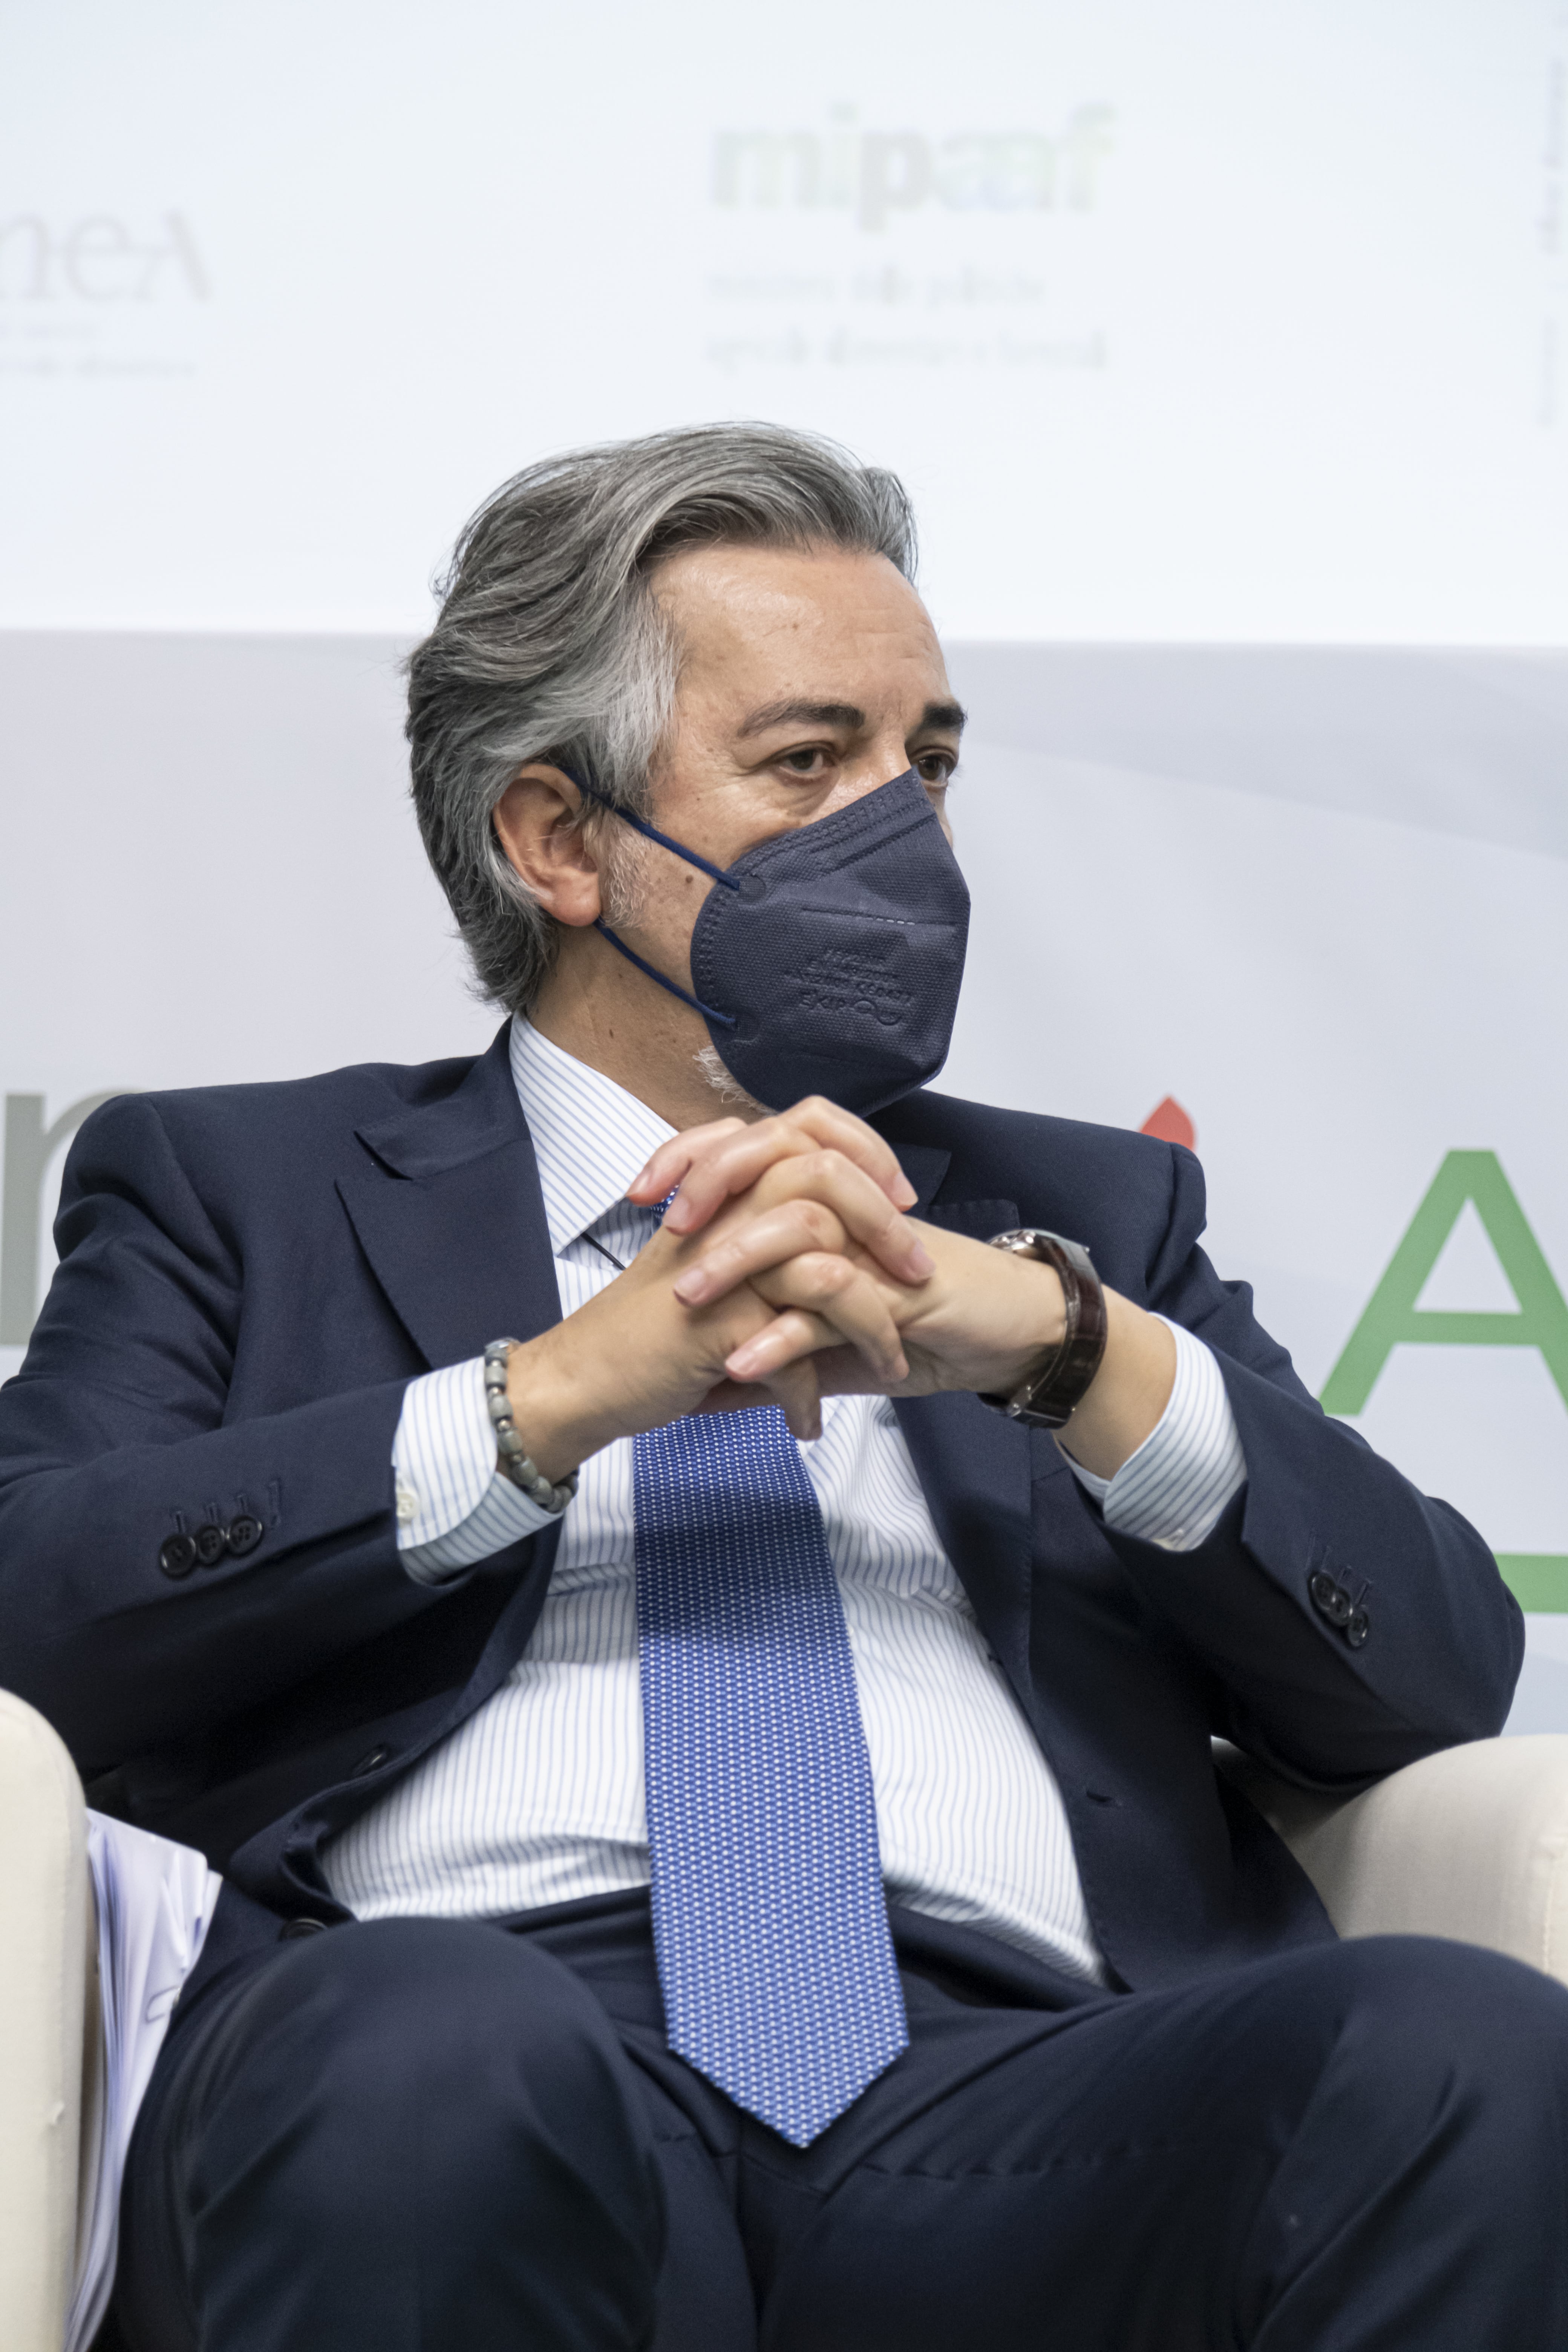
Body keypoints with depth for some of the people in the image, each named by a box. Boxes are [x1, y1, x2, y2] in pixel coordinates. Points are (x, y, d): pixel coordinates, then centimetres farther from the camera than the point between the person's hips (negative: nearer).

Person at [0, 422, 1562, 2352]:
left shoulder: (1079, 1214, 27)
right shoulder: (229, 1187, 20)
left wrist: (1060, 1337, -3)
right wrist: (572, 1382, -6)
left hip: (1010, 2088, 3)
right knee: (431, 2050, -40)